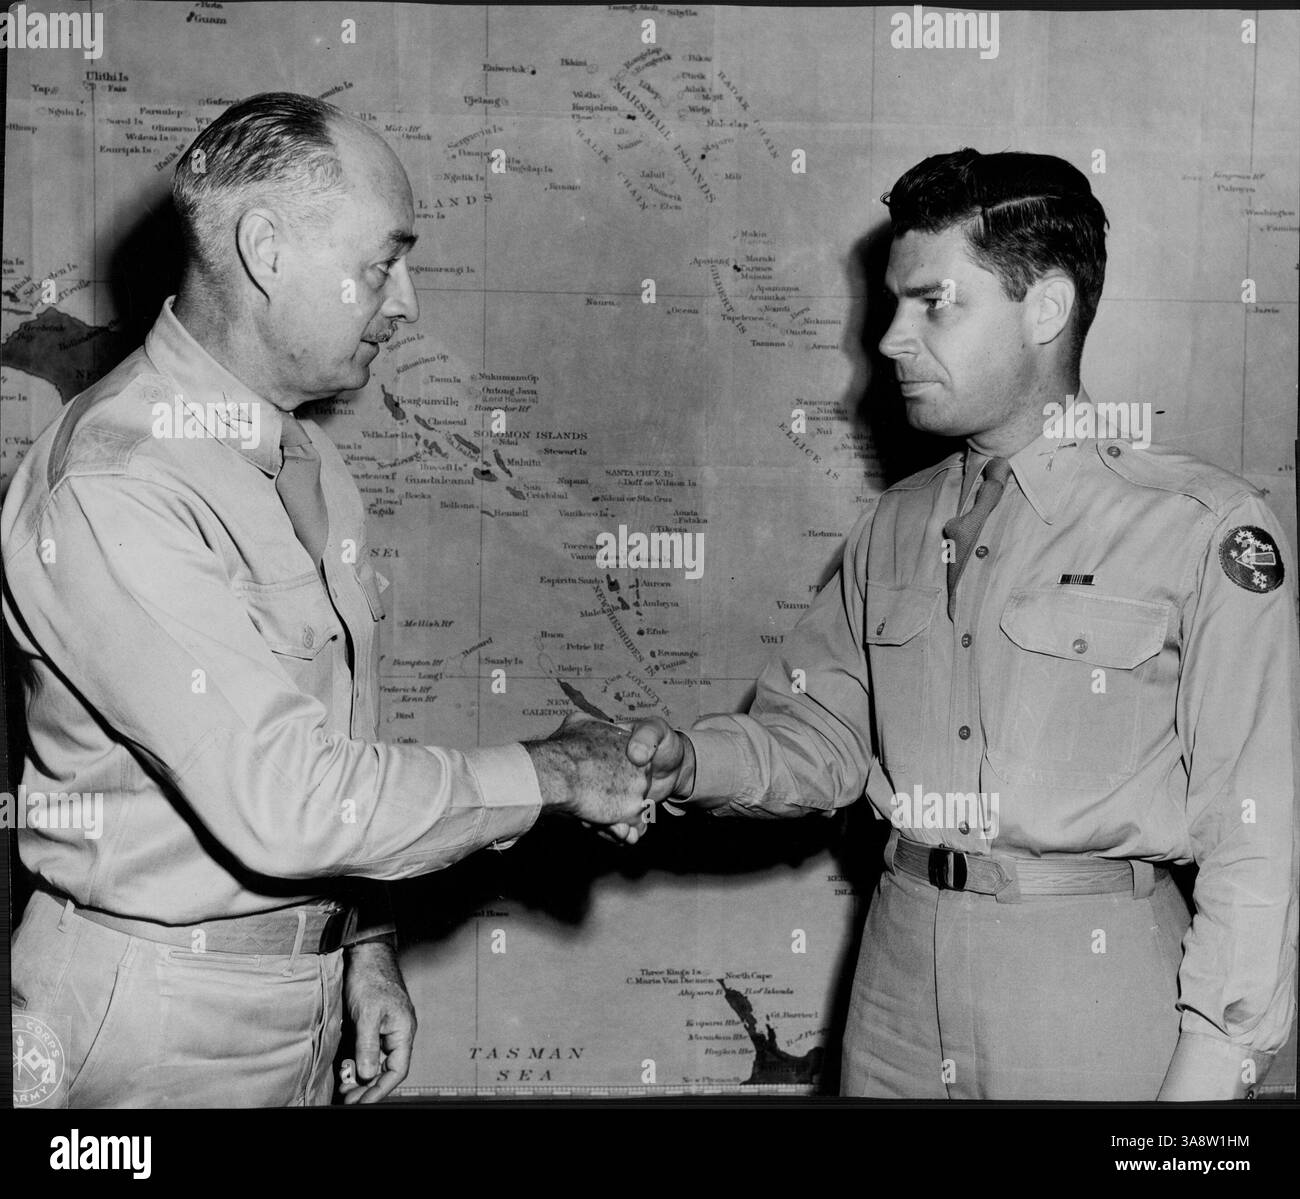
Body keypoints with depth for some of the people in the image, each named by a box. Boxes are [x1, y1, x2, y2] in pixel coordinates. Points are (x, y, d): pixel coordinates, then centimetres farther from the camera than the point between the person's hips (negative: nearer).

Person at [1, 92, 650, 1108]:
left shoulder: (310, 461, 6)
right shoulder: (111, 490, -23)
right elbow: (284, 800, -29)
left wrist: (366, 944, 9)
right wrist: (550, 772, -19)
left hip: (309, 983, 7)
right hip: (164, 1012, -7)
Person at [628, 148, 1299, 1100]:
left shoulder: (1202, 526, -11)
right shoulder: (895, 529, 8)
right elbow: (819, 737, 9)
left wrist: (1208, 1069, -14)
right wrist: (689, 761, -9)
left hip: (1095, 989, -5)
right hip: (900, 971, 5)